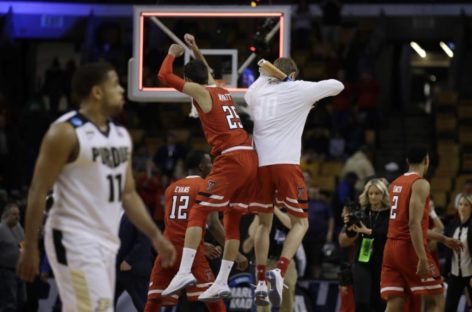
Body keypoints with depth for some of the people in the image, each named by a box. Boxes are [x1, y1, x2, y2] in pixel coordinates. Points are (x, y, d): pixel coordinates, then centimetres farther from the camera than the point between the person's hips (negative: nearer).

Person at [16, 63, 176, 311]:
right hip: (75, 241, -9)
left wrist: (155, 236, 10)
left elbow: (127, 194, 19)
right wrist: (30, 248, -15)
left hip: (106, 242, 9)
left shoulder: (121, 136, 13)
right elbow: (38, 192, -12)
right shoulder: (66, 133, -12)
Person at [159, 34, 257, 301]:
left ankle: (185, 272, -20)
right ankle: (222, 283, 11)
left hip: (231, 159, -8)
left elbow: (165, 76, 1)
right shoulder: (222, 91, 22)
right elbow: (207, 72, 45)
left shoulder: (200, 92, 0)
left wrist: (172, 54, 18)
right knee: (233, 221, 11)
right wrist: (195, 49, 46)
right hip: (251, 158, 8)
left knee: (198, 213, -7)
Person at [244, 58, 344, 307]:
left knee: (264, 223, 18)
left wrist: (265, 74, 36)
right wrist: (314, 96, 29)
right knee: (300, 223, 6)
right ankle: (279, 271, -17)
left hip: (260, 165, 4)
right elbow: (337, 86, 15)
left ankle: (260, 282, 10)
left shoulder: (258, 92, 16)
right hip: (286, 164, -4)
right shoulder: (299, 90, 6)